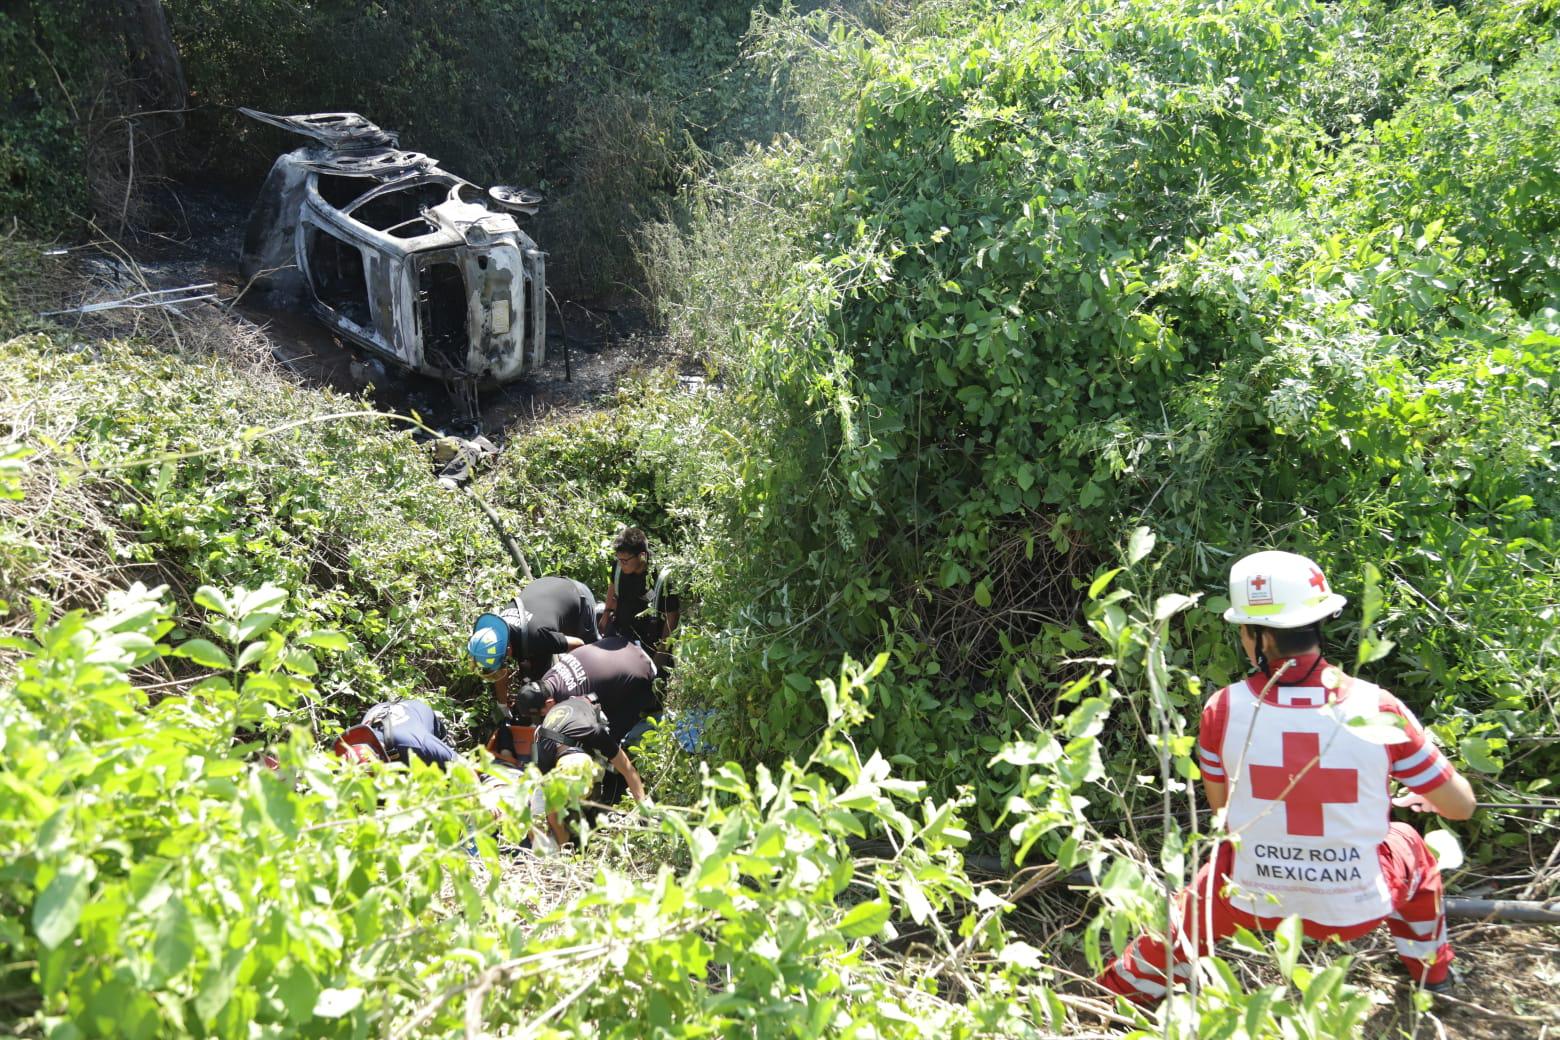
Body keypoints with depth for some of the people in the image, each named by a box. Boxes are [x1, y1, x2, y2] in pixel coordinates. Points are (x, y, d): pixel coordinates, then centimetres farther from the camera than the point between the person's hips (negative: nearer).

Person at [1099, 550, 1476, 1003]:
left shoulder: (1224, 708, -15)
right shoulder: (1379, 708, -16)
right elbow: (1460, 806, -4)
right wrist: (1414, 797, 19)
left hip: (1255, 904, 0)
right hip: (1356, 910, 1)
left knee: (1199, 899, 32)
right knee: (1406, 842, 32)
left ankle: (1125, 988, 44)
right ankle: (1431, 969, 48)